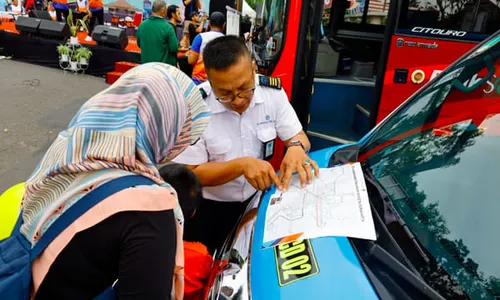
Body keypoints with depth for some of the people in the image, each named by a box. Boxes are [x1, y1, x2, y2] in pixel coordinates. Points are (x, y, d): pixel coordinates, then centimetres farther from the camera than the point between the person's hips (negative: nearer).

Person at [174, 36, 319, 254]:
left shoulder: (272, 92, -12)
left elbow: (297, 137, -3)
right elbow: (191, 174, -18)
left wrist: (296, 148, -26)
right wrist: (241, 165, -31)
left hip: (259, 196, 3)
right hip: (210, 207, -3)